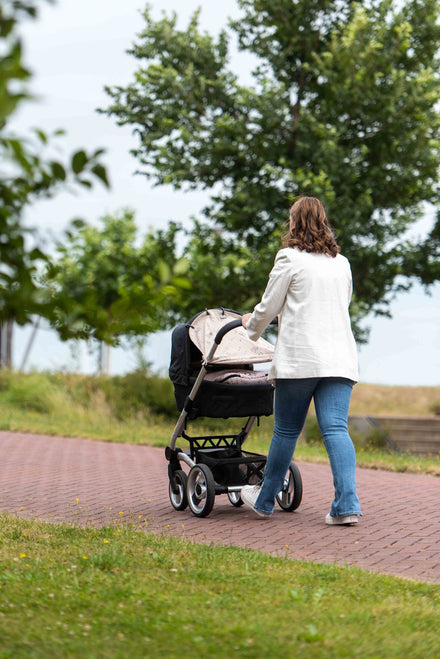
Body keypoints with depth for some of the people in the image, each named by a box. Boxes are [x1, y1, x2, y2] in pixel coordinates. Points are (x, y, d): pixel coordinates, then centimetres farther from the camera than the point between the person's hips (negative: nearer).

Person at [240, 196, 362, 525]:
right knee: (336, 428, -3)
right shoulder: (342, 263, 15)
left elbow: (268, 307, 4)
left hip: (299, 357, -4)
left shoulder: (290, 258, -1)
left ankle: (265, 499, 22)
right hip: (340, 357, 4)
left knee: (287, 430, 7)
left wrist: (252, 326, 25)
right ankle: (347, 504, -16)